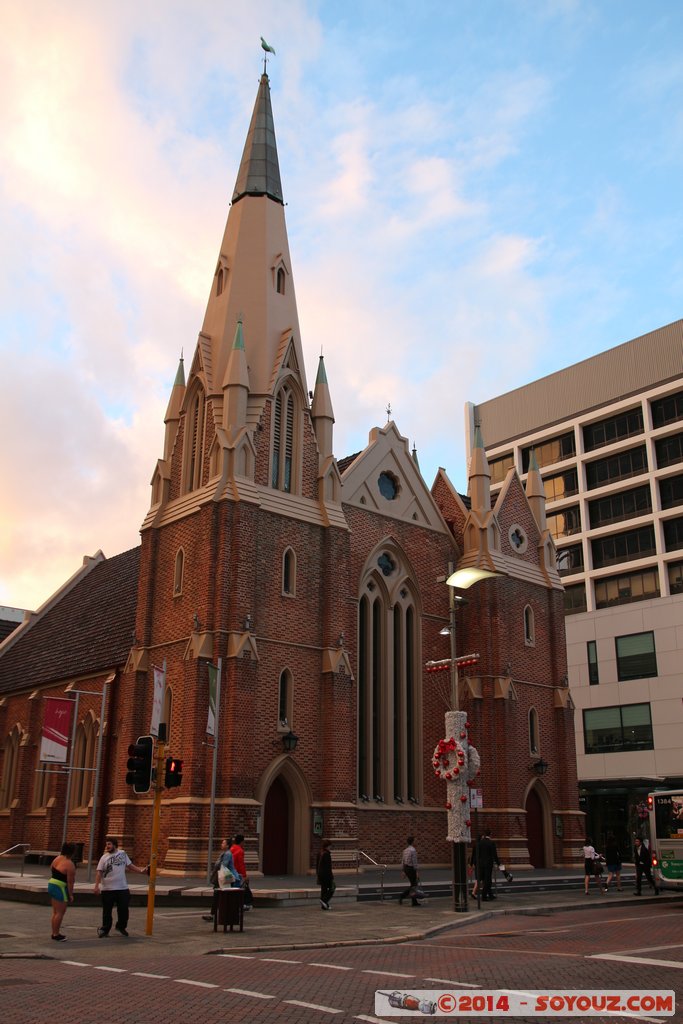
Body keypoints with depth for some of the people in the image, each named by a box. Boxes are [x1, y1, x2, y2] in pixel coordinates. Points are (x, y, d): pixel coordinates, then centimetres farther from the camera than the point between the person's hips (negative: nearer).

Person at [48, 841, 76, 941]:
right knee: (60, 912, 1)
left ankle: (54, 933, 26)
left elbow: (51, 868, 20)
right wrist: (71, 894, -11)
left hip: (51, 884, 9)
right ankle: (56, 934, 6)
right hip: (61, 888, -9)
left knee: (55, 912, 18)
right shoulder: (69, 864, -21)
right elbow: (70, 881, -18)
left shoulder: (57, 858, 3)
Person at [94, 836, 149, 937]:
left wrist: (141, 871, 6)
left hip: (123, 888, 2)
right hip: (107, 889, -2)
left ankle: (121, 927, 29)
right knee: (107, 910, 5)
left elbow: (130, 865, 14)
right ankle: (105, 929, 21)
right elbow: (99, 872, -8)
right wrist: (97, 885, -21)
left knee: (123, 909, 6)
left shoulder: (122, 853, 5)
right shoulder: (104, 857, -3)